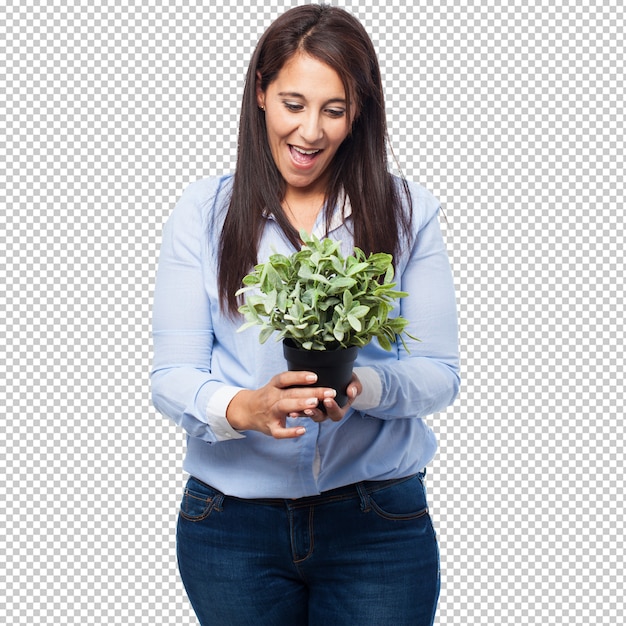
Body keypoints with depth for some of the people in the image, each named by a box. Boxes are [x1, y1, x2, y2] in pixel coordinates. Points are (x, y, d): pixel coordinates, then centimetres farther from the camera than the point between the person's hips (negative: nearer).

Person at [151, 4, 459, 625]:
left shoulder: (406, 212, 1)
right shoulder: (203, 211, 0)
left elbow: (439, 374, 0)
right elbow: (172, 376, -4)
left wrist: (363, 386, -22)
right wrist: (243, 408, -25)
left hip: (378, 524, 0)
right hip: (232, 524, 1)